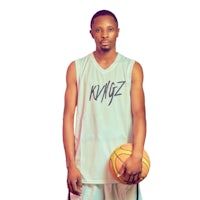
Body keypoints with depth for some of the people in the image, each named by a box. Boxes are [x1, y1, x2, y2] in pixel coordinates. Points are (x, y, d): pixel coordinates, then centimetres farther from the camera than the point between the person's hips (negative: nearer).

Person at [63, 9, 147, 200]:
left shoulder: (132, 68, 3)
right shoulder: (76, 68, 3)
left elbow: (139, 114, -6)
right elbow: (69, 116, 1)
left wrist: (137, 156, -22)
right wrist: (71, 165, -7)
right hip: (86, 163, 0)